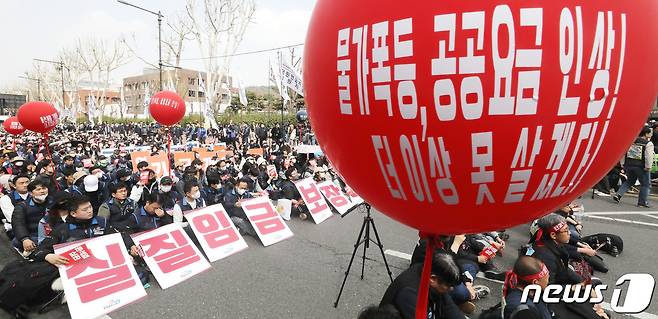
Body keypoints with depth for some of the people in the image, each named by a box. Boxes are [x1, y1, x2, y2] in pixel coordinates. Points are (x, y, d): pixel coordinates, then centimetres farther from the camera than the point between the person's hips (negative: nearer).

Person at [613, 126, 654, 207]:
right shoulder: (648, 144, -9)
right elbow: (649, 157, -17)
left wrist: (623, 164, 13)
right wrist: (648, 167, -12)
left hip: (629, 165, 5)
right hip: (641, 167, -5)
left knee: (629, 182, 19)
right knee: (645, 184, 10)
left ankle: (618, 195, 3)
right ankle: (642, 202, 12)